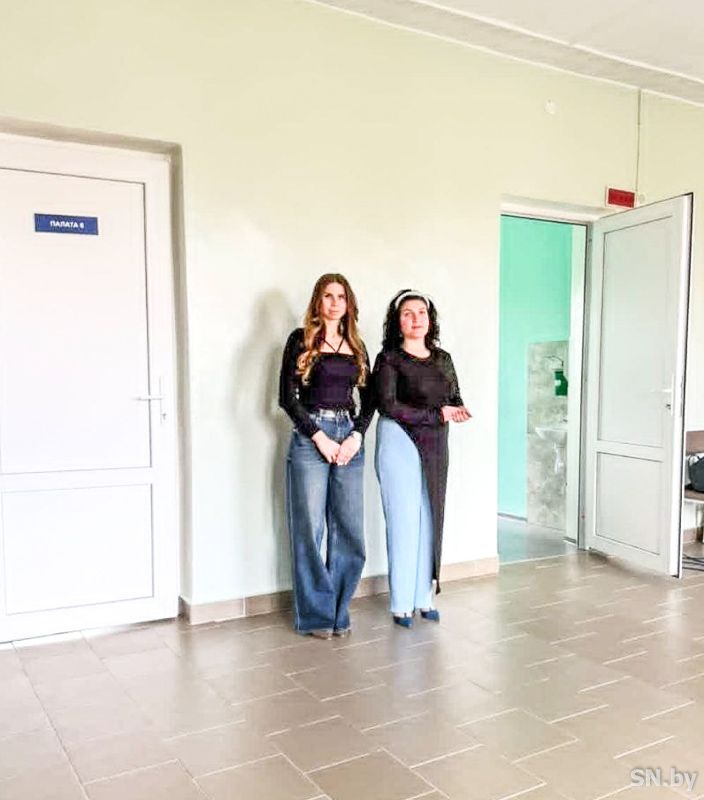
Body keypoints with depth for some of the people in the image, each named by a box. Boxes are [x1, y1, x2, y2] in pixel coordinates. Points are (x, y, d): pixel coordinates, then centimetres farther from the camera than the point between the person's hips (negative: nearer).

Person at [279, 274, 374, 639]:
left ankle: (338, 610, 17)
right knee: (310, 529, -1)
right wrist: (319, 436, -10)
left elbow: (369, 398, 14)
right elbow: (287, 396, -4)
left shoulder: (356, 345, 15)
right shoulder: (301, 340, 2)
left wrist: (356, 435, -2)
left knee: (349, 530, 3)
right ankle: (315, 614, 12)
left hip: (349, 437, 4)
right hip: (310, 439, -4)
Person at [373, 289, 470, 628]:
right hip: (400, 443, -5)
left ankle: (423, 597, 22)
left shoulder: (443, 359, 11)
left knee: (430, 521, 9)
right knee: (404, 522, -2)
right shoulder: (389, 358, -6)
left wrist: (459, 411, -14)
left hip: (435, 447, 5)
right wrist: (436, 414, -16)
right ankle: (401, 604, 10)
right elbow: (388, 406, -16)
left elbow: (455, 401, 10)